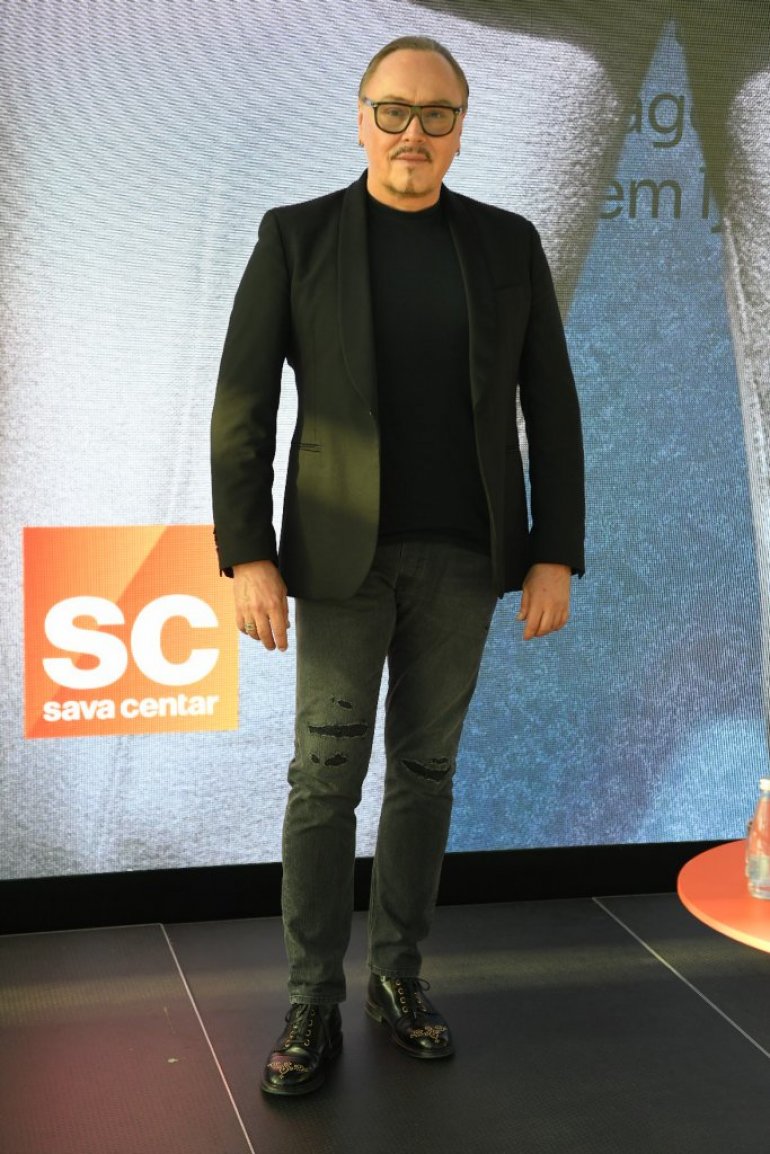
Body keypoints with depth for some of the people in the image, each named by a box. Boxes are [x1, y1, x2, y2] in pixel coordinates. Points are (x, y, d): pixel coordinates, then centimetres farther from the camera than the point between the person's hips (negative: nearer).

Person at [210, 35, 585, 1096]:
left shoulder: (509, 243, 4)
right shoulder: (296, 236, -2)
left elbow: (551, 408, 3)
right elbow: (243, 406, -5)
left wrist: (556, 555, -3)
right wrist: (247, 557, -12)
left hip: (463, 553, 2)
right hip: (343, 550, -2)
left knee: (425, 766, 9)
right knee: (326, 775, -1)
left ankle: (399, 975, 23)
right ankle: (314, 1004, 9)